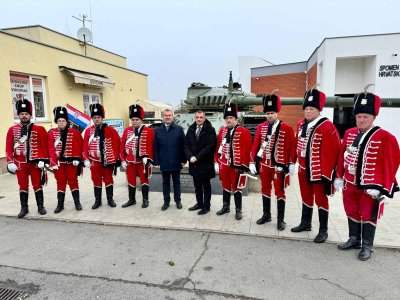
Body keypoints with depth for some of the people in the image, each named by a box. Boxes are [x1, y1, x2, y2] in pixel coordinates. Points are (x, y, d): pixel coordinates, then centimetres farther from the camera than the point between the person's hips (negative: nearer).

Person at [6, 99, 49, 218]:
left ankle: (41, 206, 17)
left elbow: (44, 146, -2)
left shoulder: (39, 129, -1)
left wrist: (42, 160, -7)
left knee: (37, 185, 7)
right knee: (23, 186, 10)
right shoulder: (12, 130, 3)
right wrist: (10, 162, -4)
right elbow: (9, 147, 2)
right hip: (20, 163, 2)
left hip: (35, 163, -1)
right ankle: (24, 208, 21)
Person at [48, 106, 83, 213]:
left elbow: (79, 146, -4)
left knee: (73, 181, 6)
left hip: (71, 161, -1)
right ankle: (60, 204, 18)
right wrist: (53, 163, -11)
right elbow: (51, 149, -4)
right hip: (59, 162, 1)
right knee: (60, 182, 9)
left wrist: (76, 158, -12)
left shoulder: (74, 132, -1)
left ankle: (77, 203, 14)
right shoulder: (52, 133, 2)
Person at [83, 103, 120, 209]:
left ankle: (110, 199, 20)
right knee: (96, 181, 10)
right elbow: (85, 146, 3)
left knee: (108, 180, 8)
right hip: (94, 161, 2)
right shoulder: (88, 131, 3)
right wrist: (86, 159, -4)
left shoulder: (110, 129, -4)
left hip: (107, 161, -2)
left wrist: (115, 158, -5)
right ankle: (97, 201, 21)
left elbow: (116, 144, -3)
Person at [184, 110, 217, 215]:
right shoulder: (191, 129, 7)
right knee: (197, 185, 15)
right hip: (193, 163, 5)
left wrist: (197, 157, -17)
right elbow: (186, 145, 6)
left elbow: (209, 147, -16)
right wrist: (190, 157, -10)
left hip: (205, 163, -5)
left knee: (206, 185, 7)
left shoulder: (210, 130, -9)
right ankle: (199, 203, 30)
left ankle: (206, 206, 17)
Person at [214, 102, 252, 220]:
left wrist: (244, 166, -14)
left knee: (236, 188, 6)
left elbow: (247, 150, -12)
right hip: (224, 166, 5)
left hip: (237, 166, -5)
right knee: (225, 187, 16)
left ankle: (238, 210, 19)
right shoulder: (222, 131, 6)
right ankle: (225, 207, 32)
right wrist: (216, 162, 9)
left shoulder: (244, 132, -10)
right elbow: (218, 148, 11)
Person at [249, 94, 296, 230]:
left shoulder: (286, 128, -7)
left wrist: (292, 164, -8)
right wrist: (252, 162, 0)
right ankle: (266, 215, 30)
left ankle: (281, 219, 18)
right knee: (265, 190, 14)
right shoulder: (261, 127, 3)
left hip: (279, 166, -4)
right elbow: (255, 145, 4)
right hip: (264, 165, 4)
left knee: (279, 192, 6)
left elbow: (292, 147, -5)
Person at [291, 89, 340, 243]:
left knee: (320, 199, 6)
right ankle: (305, 223, 36)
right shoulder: (301, 125, 6)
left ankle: (323, 230, 20)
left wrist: (326, 172, -18)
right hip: (304, 170, 7)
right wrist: (297, 163, 15)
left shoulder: (326, 126, -16)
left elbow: (332, 150, -18)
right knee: (306, 197, 19)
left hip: (319, 171, -6)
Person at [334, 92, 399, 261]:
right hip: (350, 184, 5)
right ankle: (354, 240, 35)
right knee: (352, 213, 16)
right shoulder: (349, 134, 3)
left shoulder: (385, 137, -12)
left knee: (368, 216, 7)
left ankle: (367, 246, 24)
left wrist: (380, 188, -15)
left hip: (370, 187, -5)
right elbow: (342, 157, 8)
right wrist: (339, 177, 8)